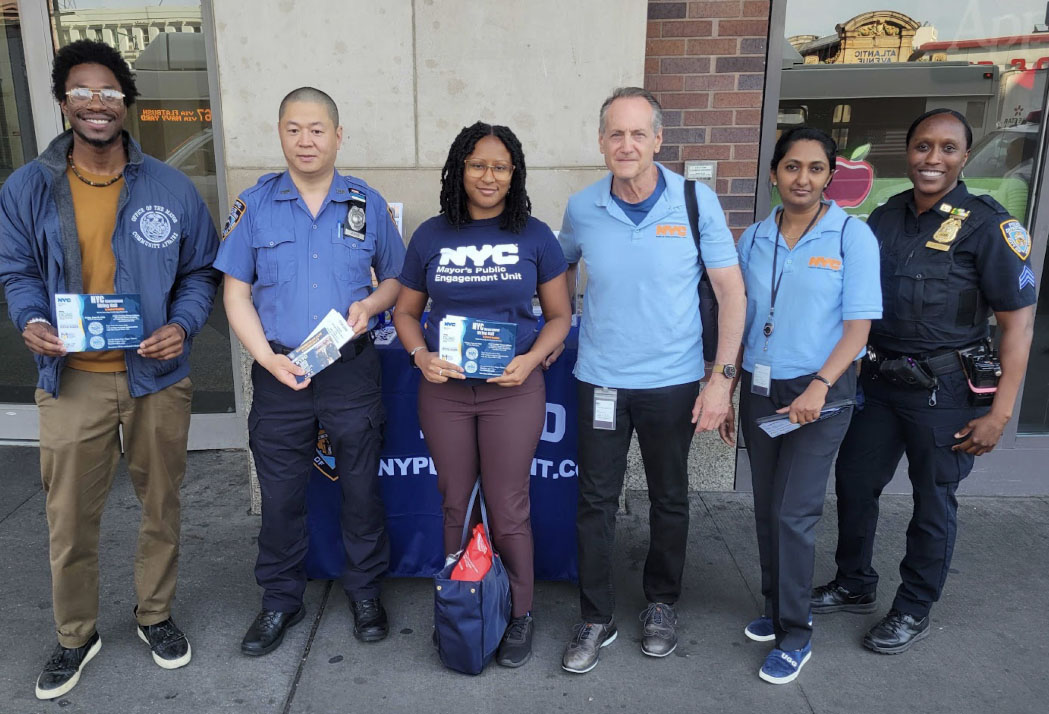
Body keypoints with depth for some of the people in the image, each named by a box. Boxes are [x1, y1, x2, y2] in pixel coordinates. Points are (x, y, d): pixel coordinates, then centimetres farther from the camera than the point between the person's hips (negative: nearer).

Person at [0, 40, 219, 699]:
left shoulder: (171, 188, 0)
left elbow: (201, 271, 5)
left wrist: (183, 325, -13)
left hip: (158, 377, 0)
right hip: (72, 380, 0)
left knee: (161, 506, 14)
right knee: (70, 519, 8)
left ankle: (156, 615, 36)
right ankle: (76, 636, 32)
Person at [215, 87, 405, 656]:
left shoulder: (367, 203, 3)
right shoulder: (255, 204, 2)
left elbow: (396, 278, 10)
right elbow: (237, 293, 2)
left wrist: (371, 304, -12)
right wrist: (268, 358, -11)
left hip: (352, 370, 0)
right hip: (279, 372, 0)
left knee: (361, 488, 10)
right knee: (279, 496, 11)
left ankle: (365, 591, 31)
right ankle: (280, 600, 32)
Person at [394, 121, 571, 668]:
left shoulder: (534, 236, 0)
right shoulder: (431, 236, 4)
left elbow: (559, 315, 4)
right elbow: (406, 311, 11)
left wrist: (531, 360, -14)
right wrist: (420, 356, -9)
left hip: (513, 389, -2)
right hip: (444, 390, 2)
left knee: (508, 509, 4)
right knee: (454, 504, 12)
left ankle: (519, 615, 24)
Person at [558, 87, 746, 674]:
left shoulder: (697, 202, -9)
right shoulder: (582, 208, -3)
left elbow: (732, 292, -6)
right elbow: (563, 269, 18)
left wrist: (721, 378, -12)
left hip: (674, 382, -1)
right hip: (600, 380, 1)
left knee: (670, 499, 14)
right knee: (596, 502, 7)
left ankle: (663, 605, 37)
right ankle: (597, 619, 25)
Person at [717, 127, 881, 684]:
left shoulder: (852, 235, -6)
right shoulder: (754, 239, 5)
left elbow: (858, 325, -9)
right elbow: (738, 323, 9)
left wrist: (819, 387, -22)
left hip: (819, 394, -4)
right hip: (759, 390, 4)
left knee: (793, 515, -4)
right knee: (765, 509, 12)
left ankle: (795, 635, 13)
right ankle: (776, 607, 31)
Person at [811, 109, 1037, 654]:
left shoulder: (987, 225, -10)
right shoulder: (885, 218, 5)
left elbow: (1018, 321, -10)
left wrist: (999, 413, -14)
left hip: (946, 389, -5)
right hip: (879, 379, 5)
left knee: (933, 502, 8)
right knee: (854, 483, 13)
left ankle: (914, 611, 29)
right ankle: (854, 587, 35)